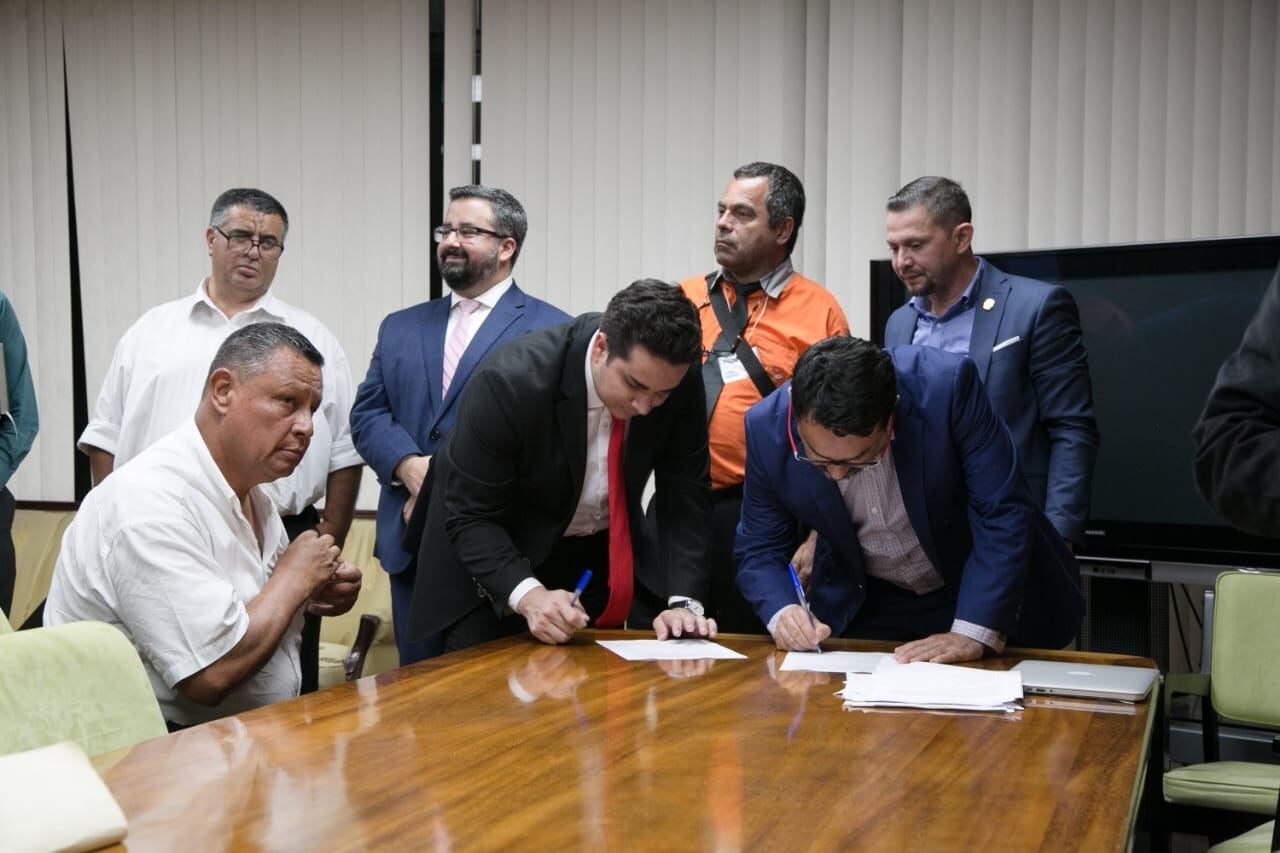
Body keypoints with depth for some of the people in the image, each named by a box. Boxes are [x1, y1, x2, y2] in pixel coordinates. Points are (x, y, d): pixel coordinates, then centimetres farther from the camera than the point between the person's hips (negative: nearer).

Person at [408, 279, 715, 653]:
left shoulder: (680, 379, -21)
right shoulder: (509, 381, -32)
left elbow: (686, 494, -13)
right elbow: (470, 517, -26)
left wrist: (684, 601, -24)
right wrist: (529, 595, -40)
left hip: (606, 553, 4)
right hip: (493, 564, -3)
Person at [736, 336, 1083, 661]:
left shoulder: (946, 385, -29)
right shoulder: (767, 427, -21)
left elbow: (1003, 513, -24)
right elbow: (759, 550, -9)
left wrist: (973, 633, -29)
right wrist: (781, 612, -27)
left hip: (979, 592, -1)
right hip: (862, 606, 2)